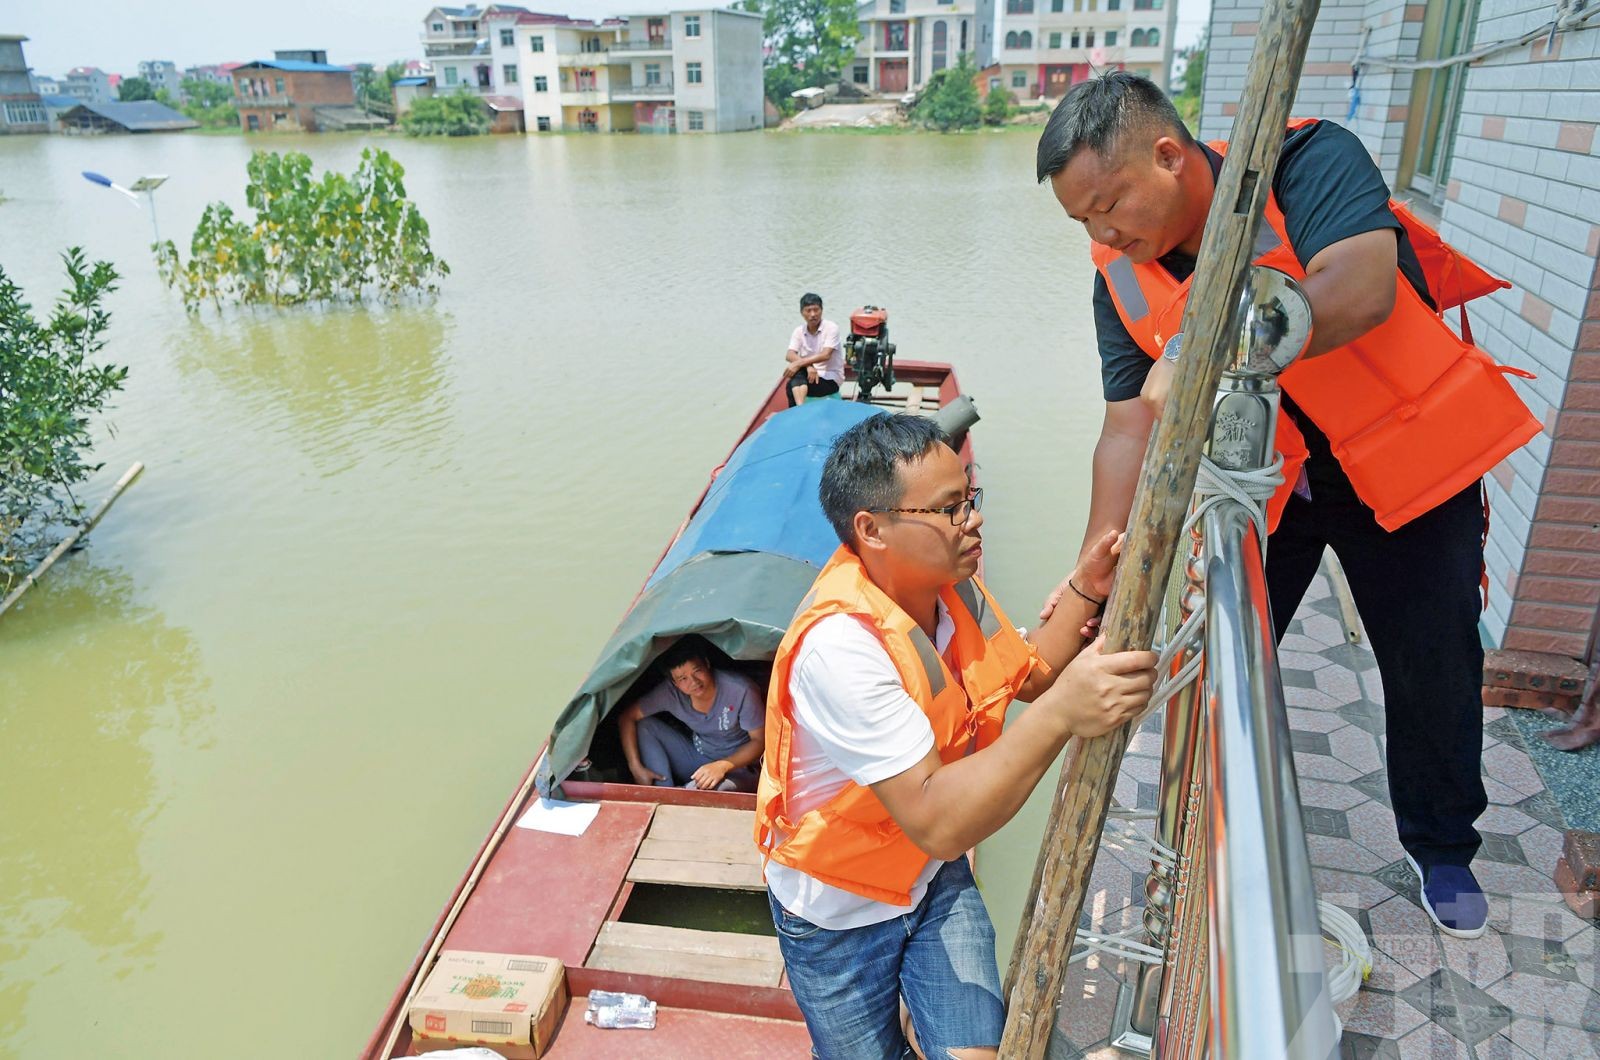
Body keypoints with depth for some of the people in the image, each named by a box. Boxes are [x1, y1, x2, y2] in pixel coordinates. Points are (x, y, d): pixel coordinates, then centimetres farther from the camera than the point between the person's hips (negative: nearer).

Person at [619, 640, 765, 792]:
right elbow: (627, 717, -9)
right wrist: (636, 768, -18)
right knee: (643, 725, -11)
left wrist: (723, 766, -31)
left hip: (736, 768, -5)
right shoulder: (670, 692, -15)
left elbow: (759, 740, -16)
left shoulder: (740, 691, -25)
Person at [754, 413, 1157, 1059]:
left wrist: (1084, 594, -7)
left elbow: (1028, 673, 8)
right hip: (839, 914, -5)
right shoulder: (839, 643, -36)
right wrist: (1060, 714, -45)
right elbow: (935, 822, -39)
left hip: (938, 878, 6)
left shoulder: (953, 587, -9)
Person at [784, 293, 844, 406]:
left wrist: (799, 363, -31)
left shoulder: (831, 328, -10)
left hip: (830, 379, -5)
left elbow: (825, 355, -23)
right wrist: (808, 366, -29)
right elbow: (790, 355, -10)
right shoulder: (799, 331, 3)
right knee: (797, 371, -31)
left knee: (791, 387, -28)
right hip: (809, 375, 5)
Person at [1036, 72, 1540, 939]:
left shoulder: (1308, 160, -24)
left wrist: (1202, 349, -48)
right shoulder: (1123, 279, -12)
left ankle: (1441, 844, 37)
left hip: (1406, 456, -3)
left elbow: (1359, 289, -41)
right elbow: (1130, 422, -17)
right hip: (1257, 474, 3)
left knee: (1435, 668, 10)